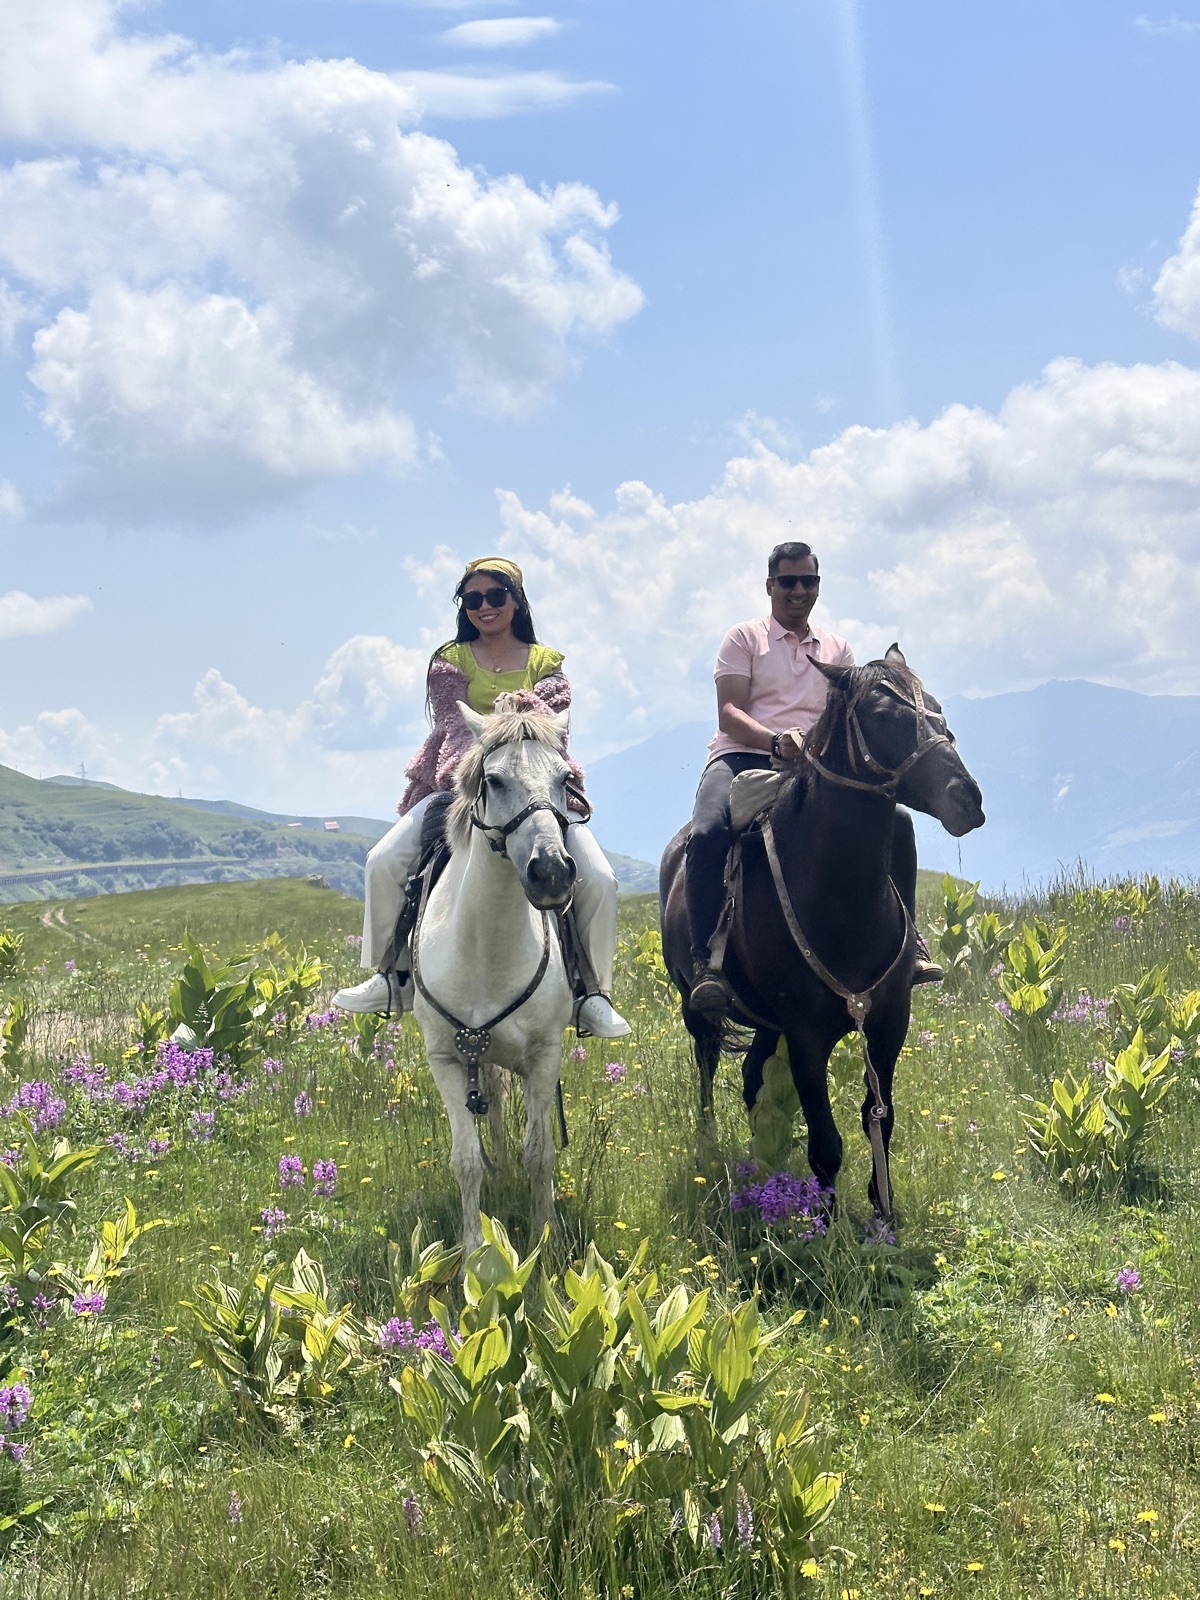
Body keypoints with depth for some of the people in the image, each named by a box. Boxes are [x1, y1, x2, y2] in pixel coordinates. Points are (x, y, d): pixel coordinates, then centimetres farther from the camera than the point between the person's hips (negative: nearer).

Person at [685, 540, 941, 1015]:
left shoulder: (837, 649, 22)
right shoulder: (744, 638, 11)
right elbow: (729, 713, -3)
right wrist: (777, 740, -23)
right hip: (743, 758, -3)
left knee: (896, 820, -19)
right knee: (708, 834, -36)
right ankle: (706, 962, -33)